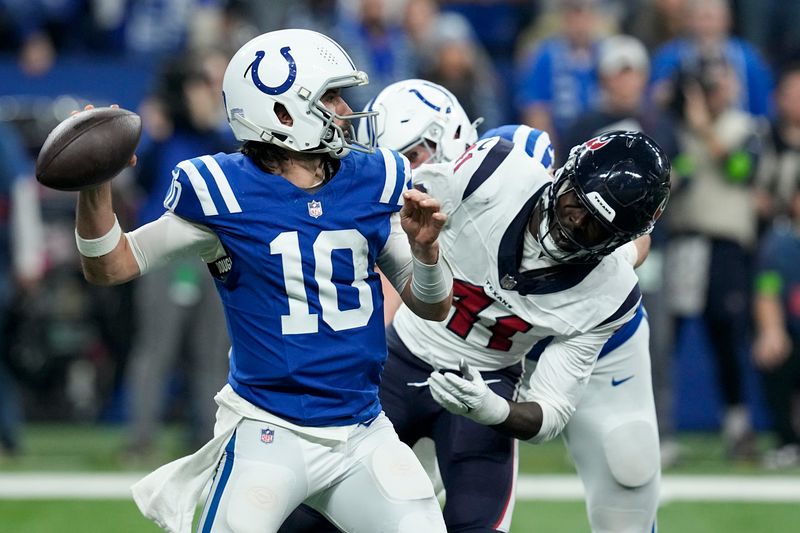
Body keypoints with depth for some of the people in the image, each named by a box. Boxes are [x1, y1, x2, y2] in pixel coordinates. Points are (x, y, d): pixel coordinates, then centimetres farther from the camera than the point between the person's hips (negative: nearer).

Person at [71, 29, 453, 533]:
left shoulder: (372, 181, 3)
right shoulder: (225, 192, -8)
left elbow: (432, 307, 9)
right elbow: (111, 266, -2)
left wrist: (425, 248, -11)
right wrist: (95, 185, -18)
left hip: (362, 435, 4)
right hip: (269, 434, -4)